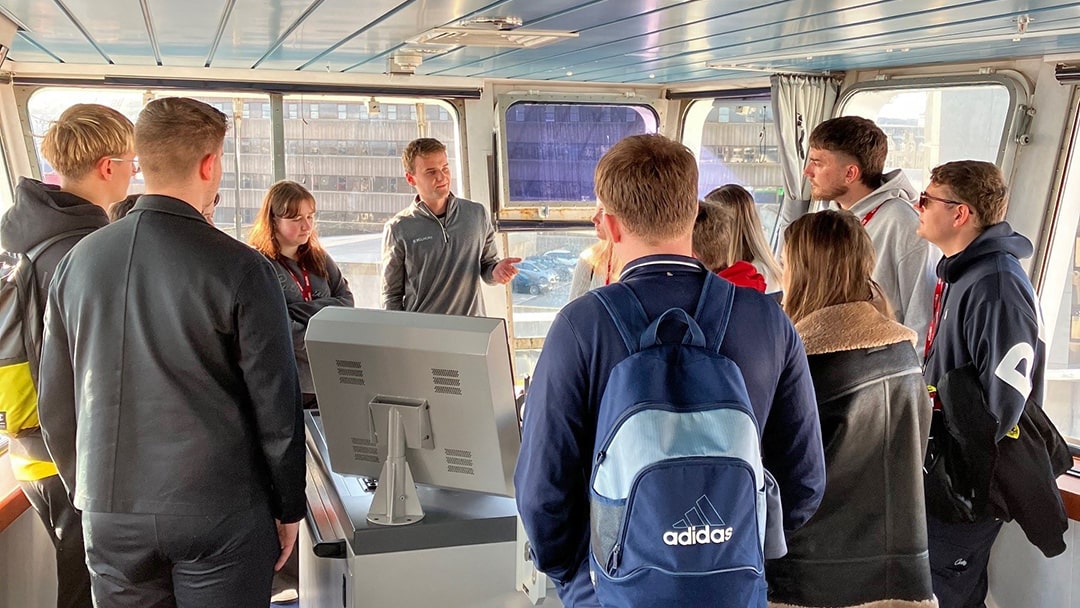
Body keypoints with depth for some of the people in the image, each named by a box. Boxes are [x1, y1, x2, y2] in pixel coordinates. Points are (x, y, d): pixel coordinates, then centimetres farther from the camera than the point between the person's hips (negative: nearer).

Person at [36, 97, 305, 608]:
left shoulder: (78, 261, 1)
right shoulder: (238, 268, -13)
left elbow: (56, 399, 8)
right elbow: (275, 402, -10)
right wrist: (289, 507, 2)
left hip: (109, 513, 4)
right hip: (217, 510, -4)